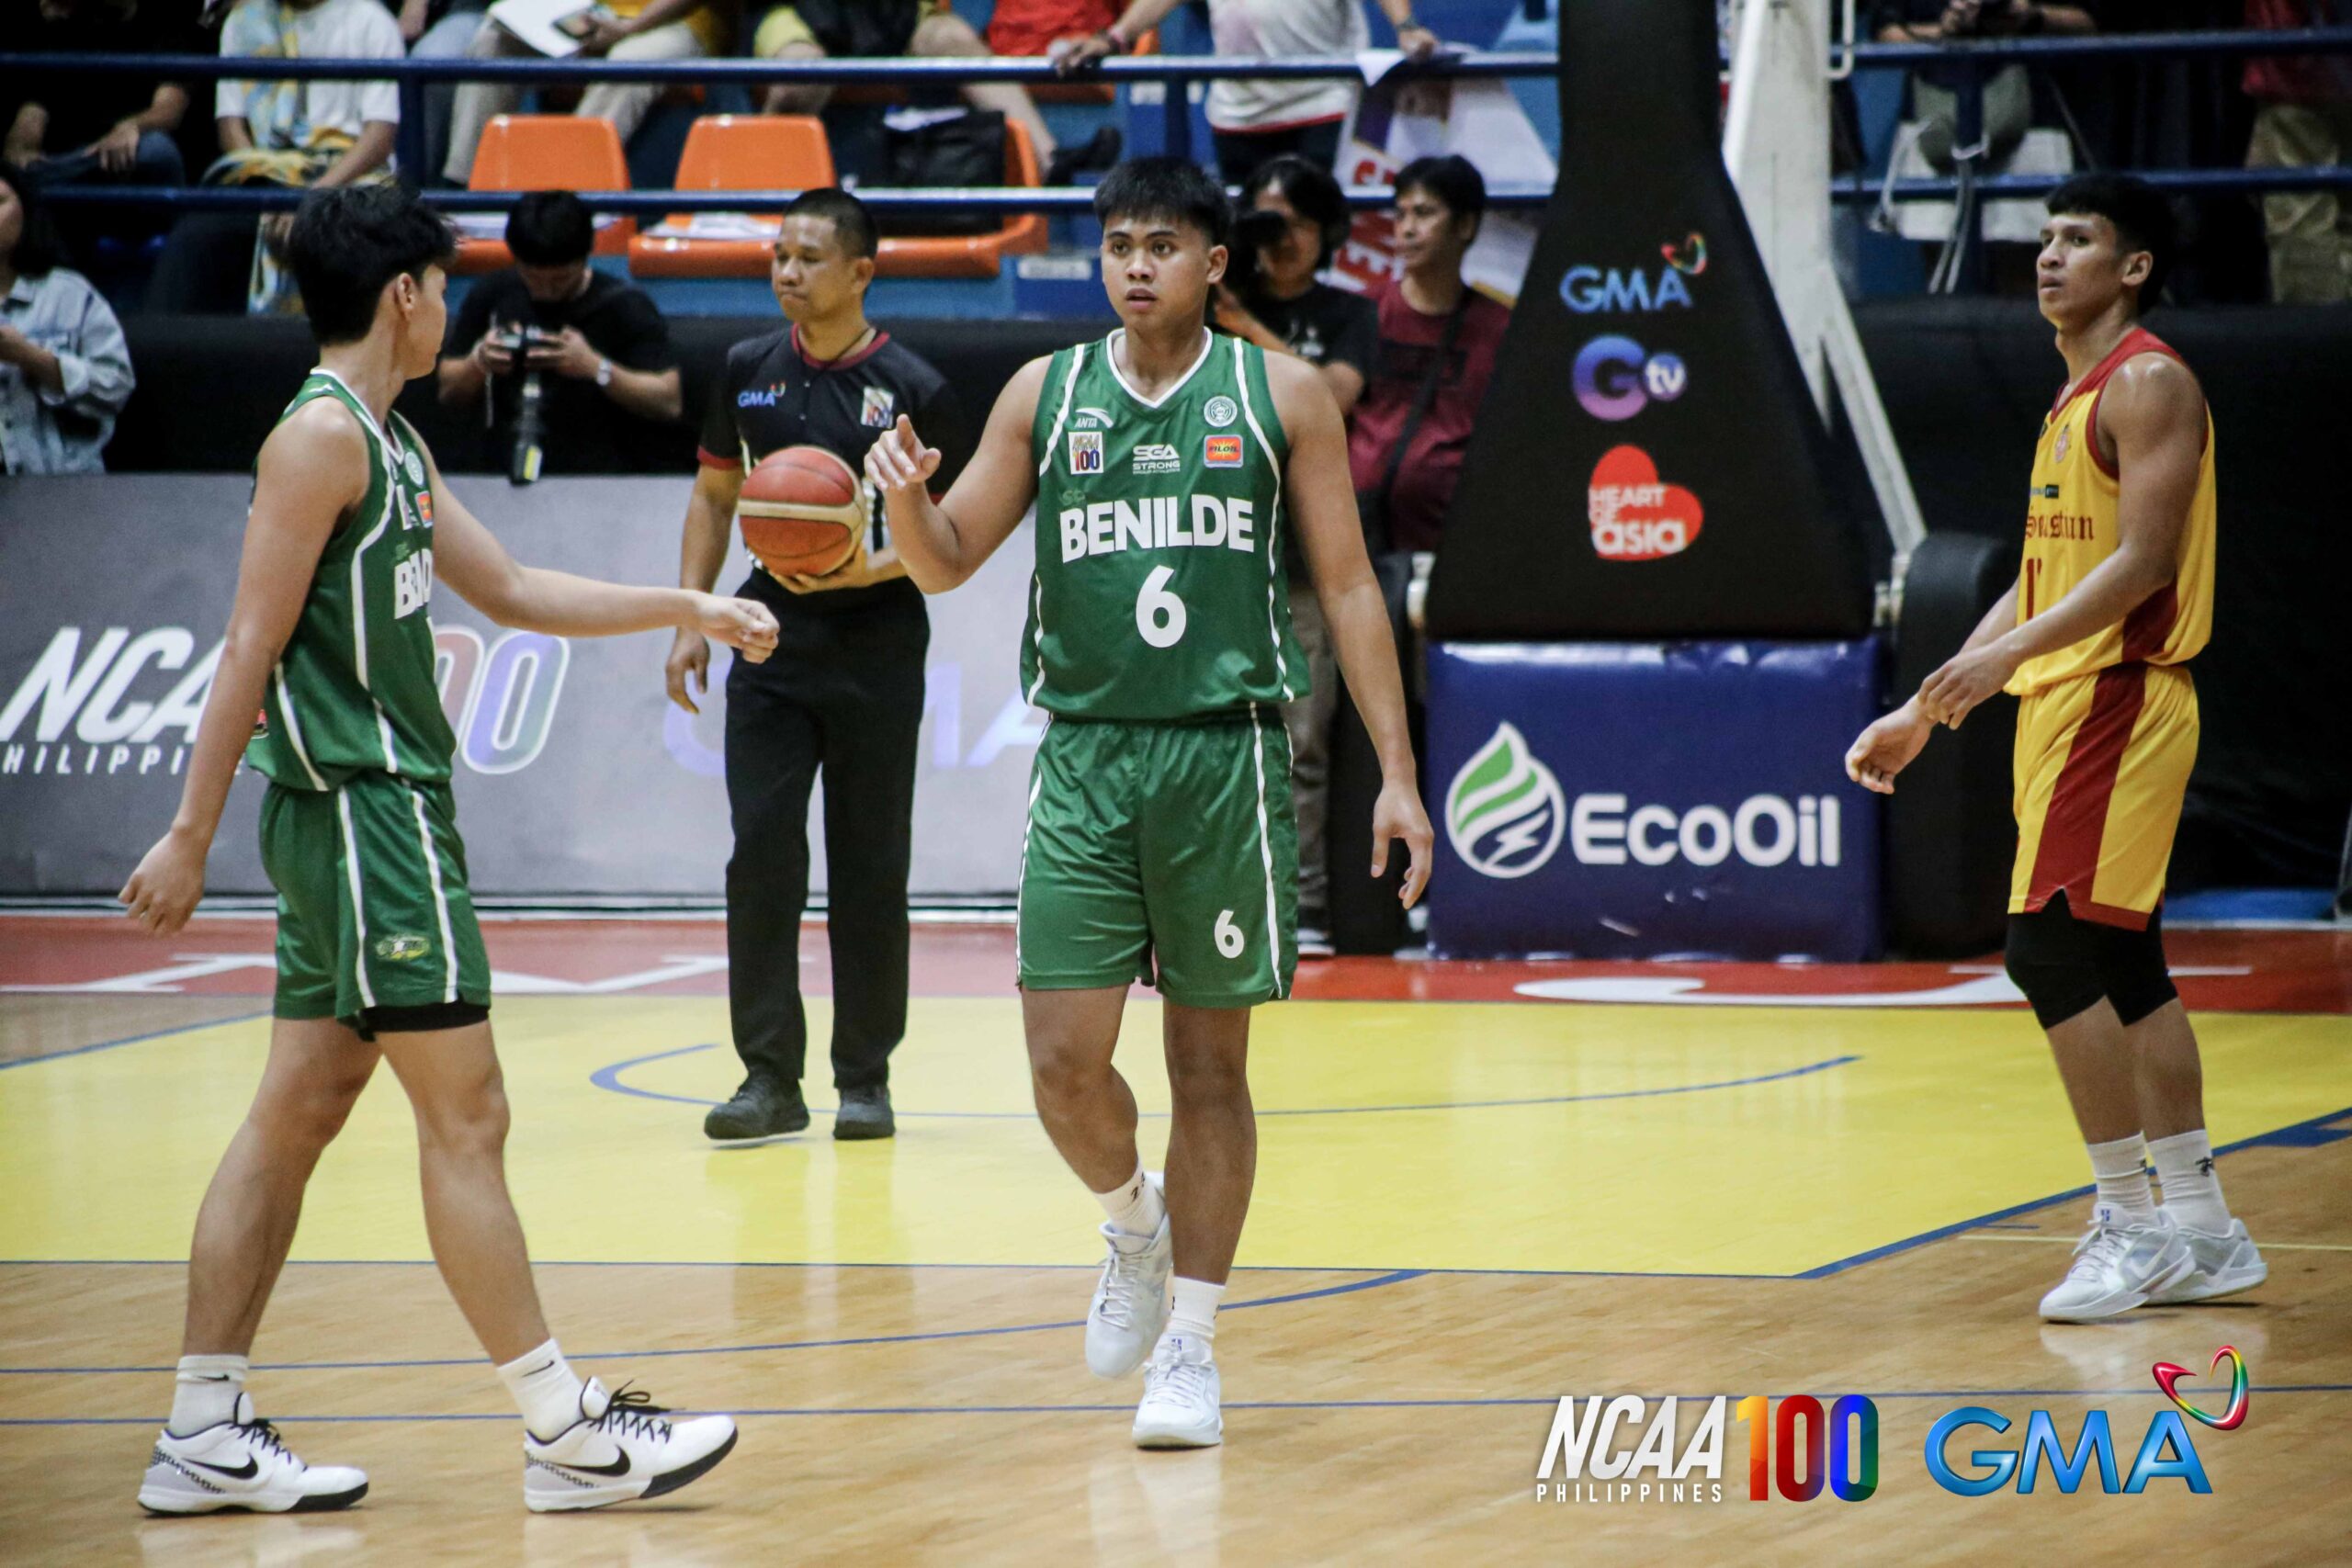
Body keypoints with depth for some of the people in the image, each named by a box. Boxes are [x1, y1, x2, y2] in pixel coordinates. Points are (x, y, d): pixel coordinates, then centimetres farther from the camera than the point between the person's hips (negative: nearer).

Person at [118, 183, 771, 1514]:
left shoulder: (389, 444, 17)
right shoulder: (321, 438, -13)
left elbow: (509, 589, 25)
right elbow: (252, 644, -17)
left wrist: (685, 608, 22)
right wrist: (193, 835, -19)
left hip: (385, 812, 10)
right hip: (361, 807, -10)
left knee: (300, 1112, 9)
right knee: (465, 1115, -6)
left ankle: (205, 1437, 10)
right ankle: (565, 1432, -3)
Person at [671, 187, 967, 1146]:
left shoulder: (913, 389, -6)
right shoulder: (749, 372, 6)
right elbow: (715, 494, 16)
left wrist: (876, 567, -19)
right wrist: (690, 617, 7)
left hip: (876, 646, -3)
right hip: (771, 639, 3)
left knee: (869, 869, 2)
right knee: (761, 855, -5)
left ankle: (865, 1077, 12)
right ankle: (770, 1076, -1)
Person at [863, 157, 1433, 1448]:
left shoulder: (1280, 396, 3)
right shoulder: (1046, 394, 7)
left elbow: (1347, 588, 4)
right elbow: (945, 563, 10)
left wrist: (1396, 772, -2)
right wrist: (906, 494, -14)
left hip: (1224, 757, -1)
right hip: (1085, 756, 1)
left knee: (1209, 1061, 3)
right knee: (1062, 1058, -5)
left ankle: (1190, 1342, 12)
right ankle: (1134, 1226, 26)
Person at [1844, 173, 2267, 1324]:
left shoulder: (2147, 385, -11)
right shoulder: (2075, 398, 19)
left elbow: (2142, 562, -20)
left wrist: (2007, 657, -28)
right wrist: (1923, 712, 22)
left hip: (2116, 700, -10)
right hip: (2066, 708, 10)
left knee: (2052, 948, -14)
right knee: (2122, 969, 10)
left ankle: (2129, 1224, -10)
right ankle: (2201, 1232, 14)